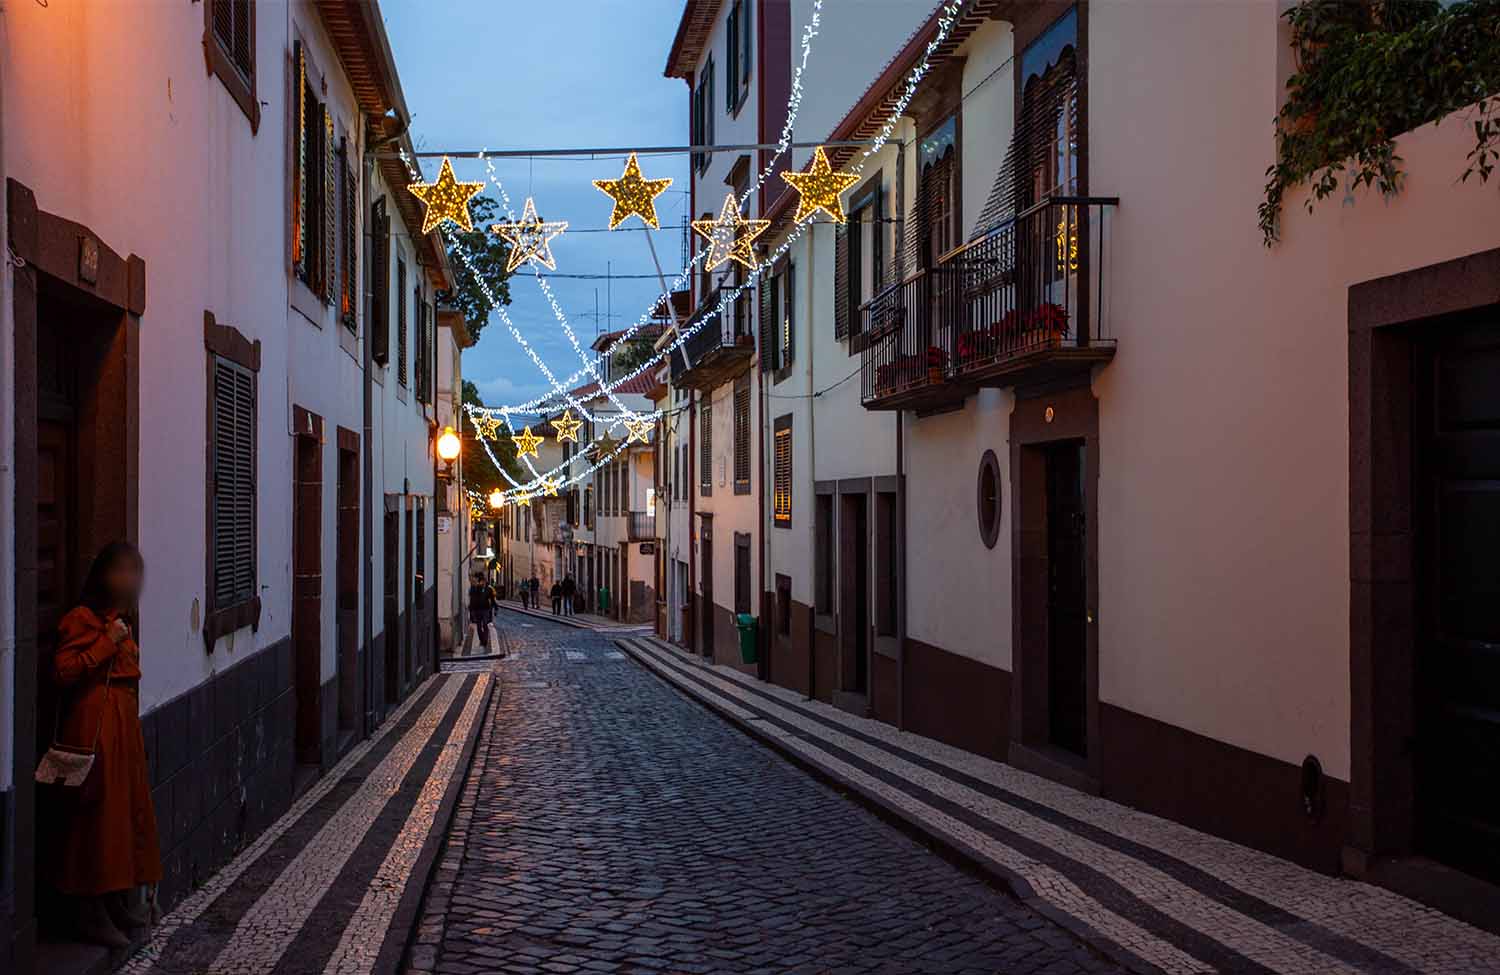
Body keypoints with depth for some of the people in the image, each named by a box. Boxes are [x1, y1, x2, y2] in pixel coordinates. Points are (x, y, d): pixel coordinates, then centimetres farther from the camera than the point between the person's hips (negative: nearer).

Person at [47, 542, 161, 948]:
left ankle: (121, 900, 23)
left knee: (127, 807, 12)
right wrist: (106, 643, -20)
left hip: (124, 721, 9)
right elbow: (63, 671, -22)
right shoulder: (82, 618, -12)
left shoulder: (121, 618, 16)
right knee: (96, 811, -4)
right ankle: (90, 911, 4)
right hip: (94, 723, -9)